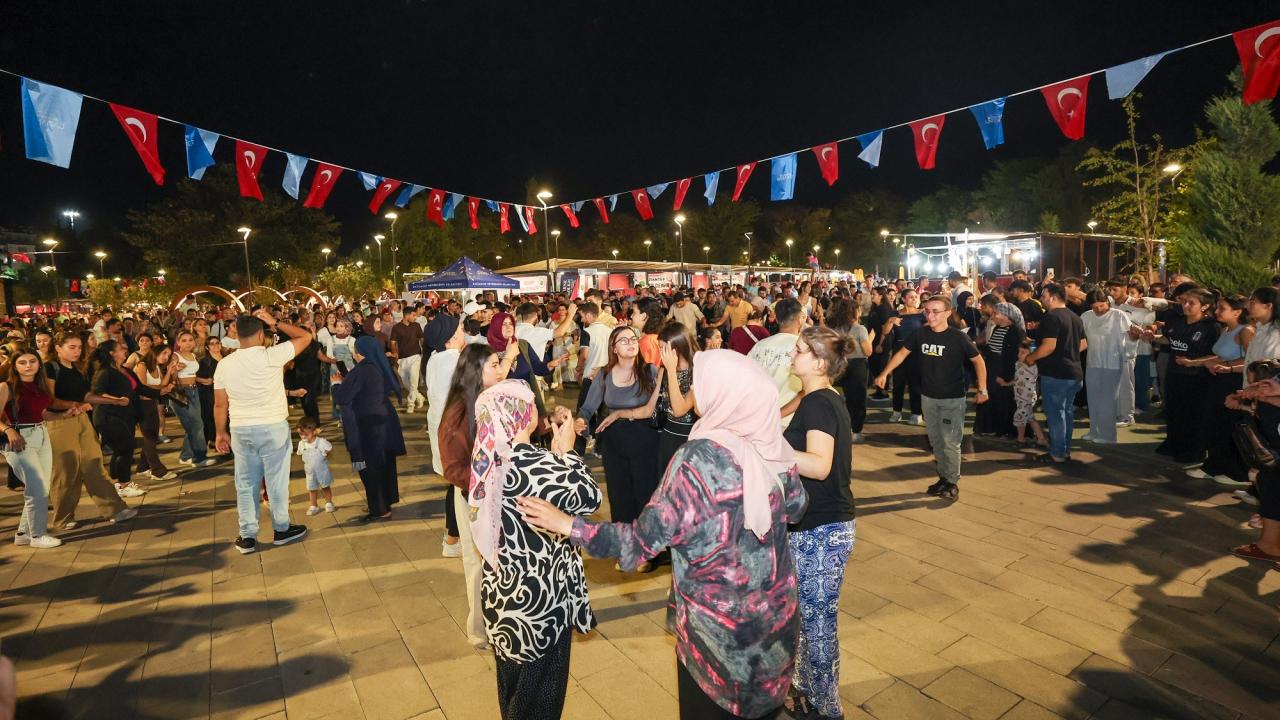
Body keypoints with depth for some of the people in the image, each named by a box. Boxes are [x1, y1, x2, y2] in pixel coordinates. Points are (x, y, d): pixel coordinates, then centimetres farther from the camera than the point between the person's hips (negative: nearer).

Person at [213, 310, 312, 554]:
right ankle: (281, 529, 21)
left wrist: (221, 433, 16)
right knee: (276, 480, 8)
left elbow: (220, 405, 5)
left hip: (240, 430, 4)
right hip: (273, 428, -4)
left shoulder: (224, 364, -1)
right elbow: (306, 336, -8)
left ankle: (247, 537, 19)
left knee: (245, 483, 11)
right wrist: (275, 322, -2)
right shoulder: (271, 356, -15)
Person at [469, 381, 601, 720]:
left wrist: (556, 450, -3)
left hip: (505, 586, 8)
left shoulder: (492, 456, -4)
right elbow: (588, 497, -24)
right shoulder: (529, 463, -29)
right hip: (537, 594, -8)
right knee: (538, 690, 15)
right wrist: (567, 449, -15)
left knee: (513, 678, 28)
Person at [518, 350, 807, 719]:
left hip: (718, 619, -5)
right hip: (773, 609, 5)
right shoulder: (773, 445, -10)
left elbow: (644, 538, -24)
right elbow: (795, 507, 7)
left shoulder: (699, 458, -27)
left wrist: (567, 524, -17)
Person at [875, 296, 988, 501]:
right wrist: (884, 373, -5)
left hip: (952, 399, -4)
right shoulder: (920, 334, -4)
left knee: (950, 442, -2)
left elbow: (978, 361, -4)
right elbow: (902, 353, 4)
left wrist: (982, 389, -6)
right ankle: (943, 478, 28)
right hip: (928, 397, 5)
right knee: (936, 441, 14)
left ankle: (952, 483, 13)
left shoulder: (958, 337, -14)